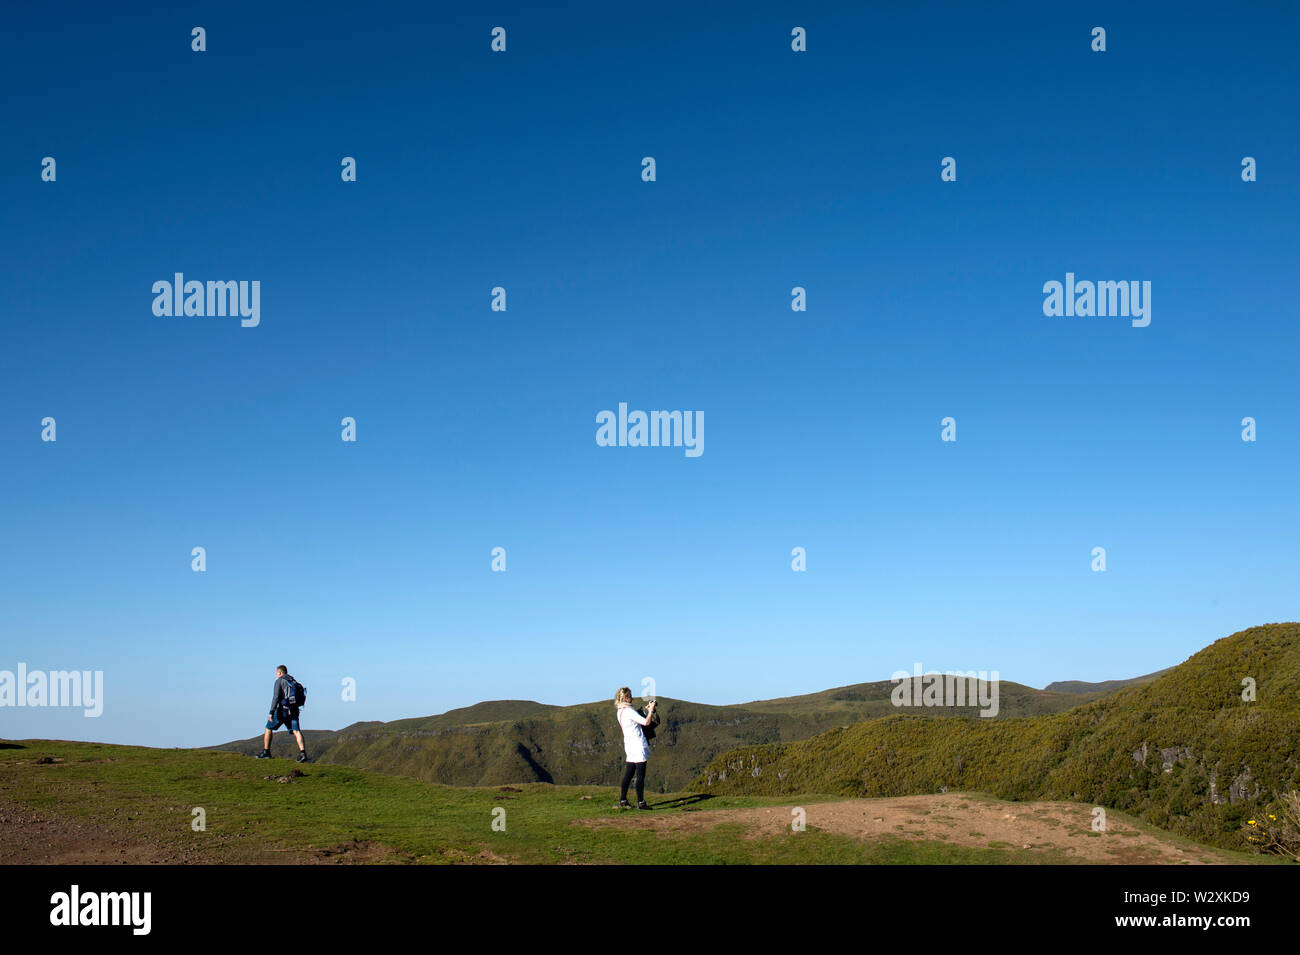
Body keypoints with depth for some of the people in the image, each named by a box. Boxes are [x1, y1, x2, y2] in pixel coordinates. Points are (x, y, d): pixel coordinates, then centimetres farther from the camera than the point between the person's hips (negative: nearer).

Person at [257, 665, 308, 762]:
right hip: (293, 710, 5)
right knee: (296, 731, -7)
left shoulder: (279, 681, -2)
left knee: (269, 728, 14)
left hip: (282, 710, -5)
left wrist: (271, 712, -15)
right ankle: (302, 753, -25)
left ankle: (266, 752, 18)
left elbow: (276, 697, -13)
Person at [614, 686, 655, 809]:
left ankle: (622, 800, 17)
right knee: (640, 776, -5)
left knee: (628, 775, 14)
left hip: (629, 746, 9)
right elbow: (646, 722, -18)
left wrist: (646, 710, 14)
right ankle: (641, 802, -5)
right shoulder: (629, 711, -17)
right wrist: (650, 710, -5)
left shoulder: (620, 711, 12)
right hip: (637, 745, -9)